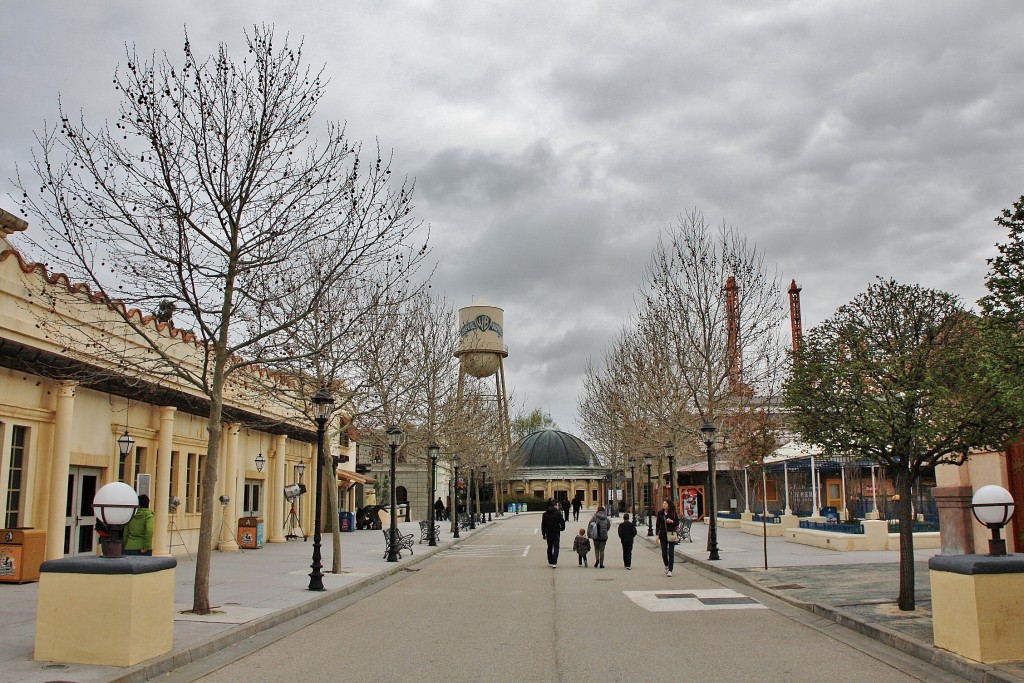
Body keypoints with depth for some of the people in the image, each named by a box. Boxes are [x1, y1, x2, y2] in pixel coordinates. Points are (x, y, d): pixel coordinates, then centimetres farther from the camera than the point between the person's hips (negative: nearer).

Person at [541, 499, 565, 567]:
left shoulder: (545, 514, 5)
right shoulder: (558, 513, -7)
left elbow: (543, 525, 8)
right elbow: (562, 522, -8)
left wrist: (543, 534, 13)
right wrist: (562, 528, 11)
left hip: (548, 533, 4)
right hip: (556, 533, -4)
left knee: (549, 547, 16)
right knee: (556, 547, -2)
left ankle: (550, 562, 22)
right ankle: (554, 563, -14)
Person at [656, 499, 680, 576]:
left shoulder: (674, 513, -3)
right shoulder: (660, 513, 3)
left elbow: (677, 523, 4)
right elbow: (658, 524, 7)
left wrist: (672, 521, -16)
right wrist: (657, 535, 1)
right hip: (663, 534, 2)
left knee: (671, 552, -4)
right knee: (664, 553, 3)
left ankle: (670, 570, -2)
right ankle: (666, 566, 30)